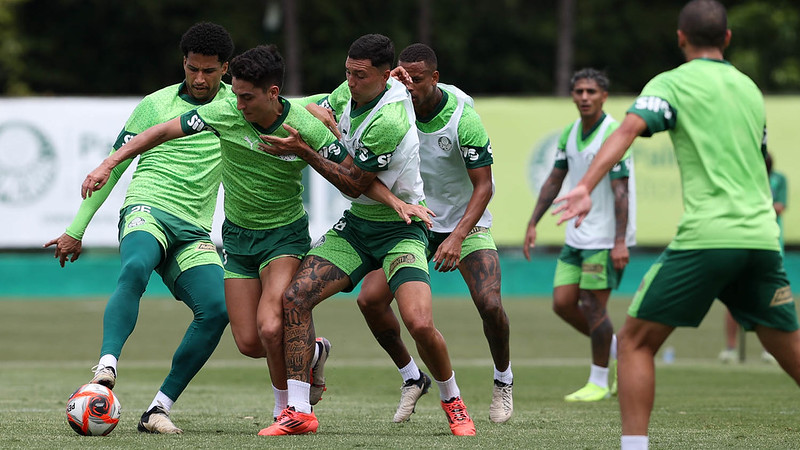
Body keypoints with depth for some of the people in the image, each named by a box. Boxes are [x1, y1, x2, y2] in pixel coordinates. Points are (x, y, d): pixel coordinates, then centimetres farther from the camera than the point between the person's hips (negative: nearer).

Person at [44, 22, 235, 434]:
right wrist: (76, 230, 9)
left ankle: (158, 409, -13)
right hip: (148, 209, -3)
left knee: (216, 310, -20)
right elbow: (113, 165, 11)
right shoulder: (155, 105, 7)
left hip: (194, 230, 3)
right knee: (135, 269, -37)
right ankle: (106, 368, -49)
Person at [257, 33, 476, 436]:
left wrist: (304, 151, -18)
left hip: (399, 230, -7)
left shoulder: (389, 122, -27)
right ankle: (298, 412, -7)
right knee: (294, 297, -10)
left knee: (420, 325, -23)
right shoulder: (347, 93, -3)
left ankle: (452, 402, 7)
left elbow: (354, 184, -18)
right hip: (355, 225, 7)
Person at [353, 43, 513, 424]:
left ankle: (503, 381, 8)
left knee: (489, 303, -21)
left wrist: (457, 238, -29)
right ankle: (412, 378, 10)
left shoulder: (463, 118, -21)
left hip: (466, 223, -3)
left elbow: (483, 185, -19)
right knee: (370, 299, -12)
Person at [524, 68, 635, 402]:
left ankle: (599, 381, 9)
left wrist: (620, 241, -23)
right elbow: (555, 180, 17)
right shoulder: (570, 133, 8)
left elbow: (621, 190, -19)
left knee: (593, 306, -5)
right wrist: (533, 223, 13)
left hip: (606, 239, -8)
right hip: (577, 235, 8)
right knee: (563, 303, 4)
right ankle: (616, 348, 24)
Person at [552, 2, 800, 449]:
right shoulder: (750, 89, 20)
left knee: (636, 341, 3)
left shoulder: (671, 83, 3)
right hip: (762, 237, 5)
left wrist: (587, 186, -26)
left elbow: (629, 128, -15)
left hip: (707, 236, -5)